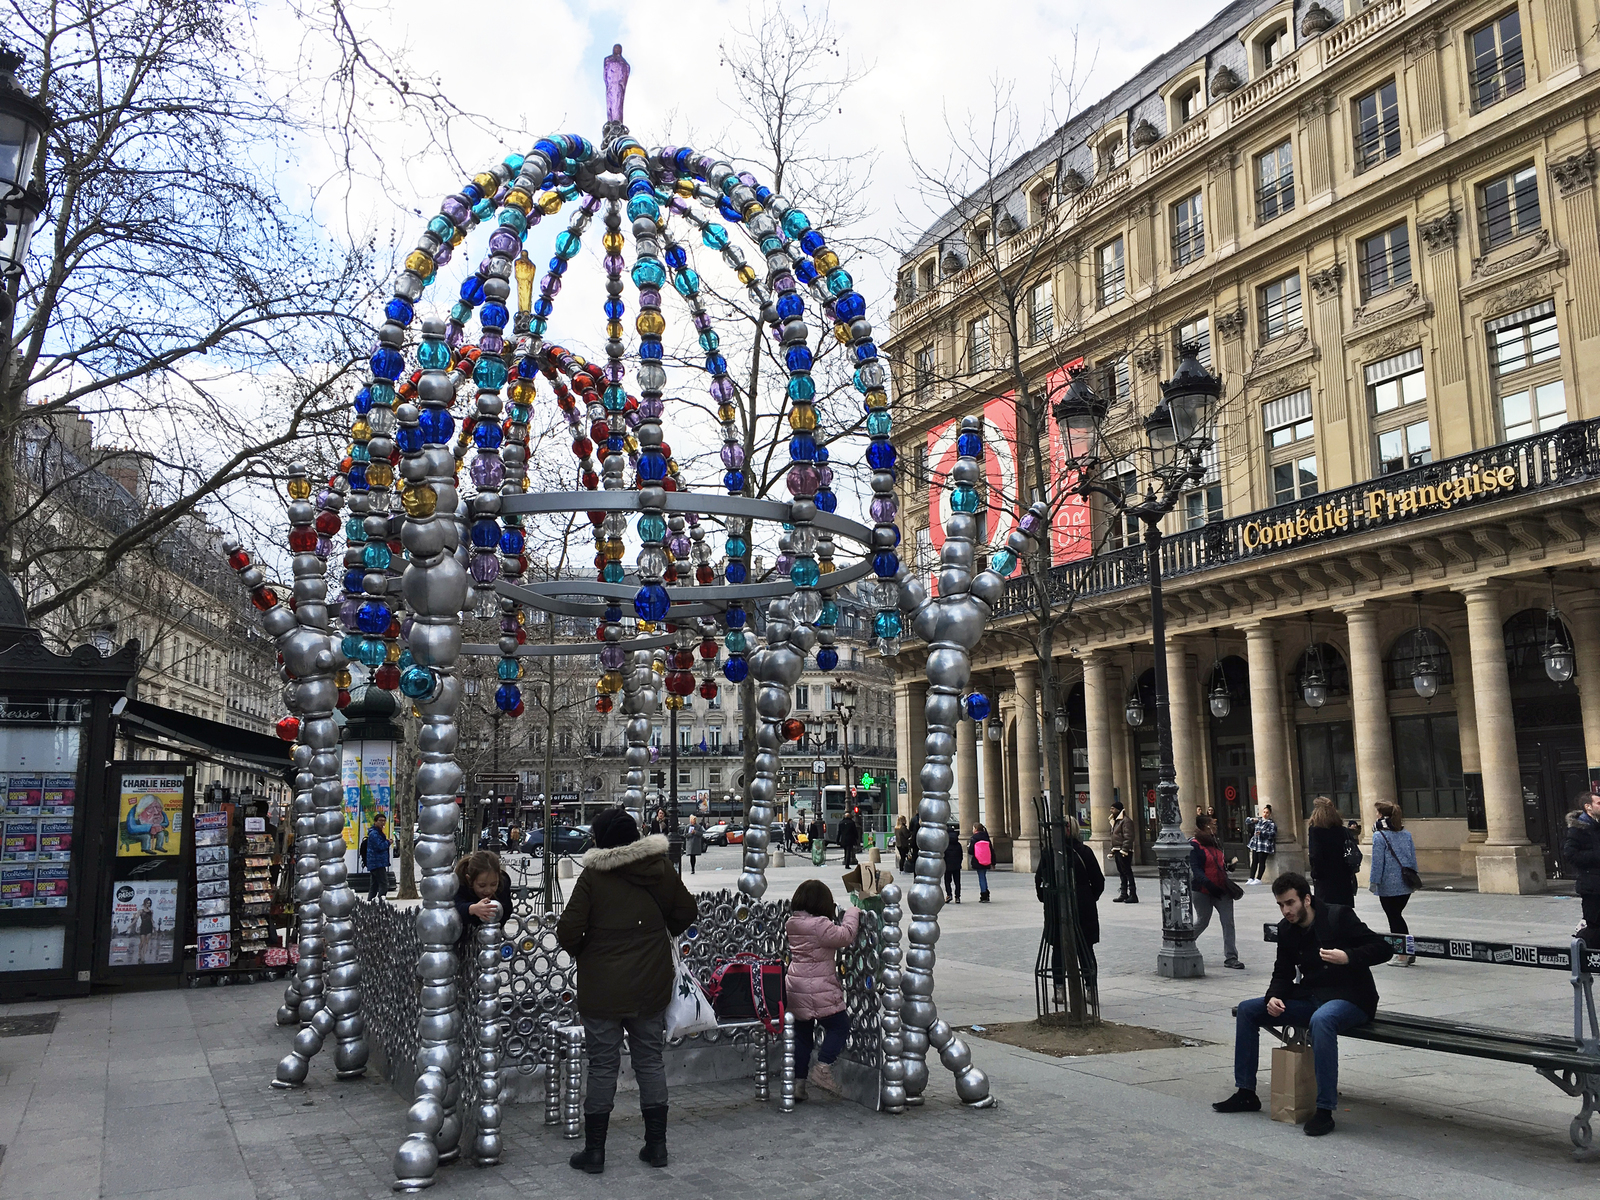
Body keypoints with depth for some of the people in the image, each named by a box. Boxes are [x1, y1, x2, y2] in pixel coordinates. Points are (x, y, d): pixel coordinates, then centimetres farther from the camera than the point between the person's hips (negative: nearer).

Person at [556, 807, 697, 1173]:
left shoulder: (593, 877, -14)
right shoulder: (661, 869, -2)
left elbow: (568, 931, -15)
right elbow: (686, 912, 7)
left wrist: (579, 952, 5)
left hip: (603, 989, -3)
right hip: (651, 986, 3)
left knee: (603, 1066, 7)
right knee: (650, 1061, 14)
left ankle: (594, 1150, 16)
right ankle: (656, 1144, 20)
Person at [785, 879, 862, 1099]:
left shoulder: (792, 924, 7)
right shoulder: (819, 925, -20)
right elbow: (845, 936, -17)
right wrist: (852, 914, -1)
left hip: (795, 989, 8)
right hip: (818, 989, -8)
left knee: (802, 1033, 17)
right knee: (839, 1025, 8)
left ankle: (798, 1081, 22)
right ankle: (822, 1069, 1)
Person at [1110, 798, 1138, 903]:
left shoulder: (1126, 820, -12)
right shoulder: (1115, 821, 19)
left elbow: (1128, 837, -19)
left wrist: (1124, 850, -24)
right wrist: (1112, 851, 19)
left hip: (1124, 852, -10)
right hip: (1117, 851, 10)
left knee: (1127, 872, -8)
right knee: (1122, 873, 12)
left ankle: (1133, 895, -6)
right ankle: (1124, 894, 18)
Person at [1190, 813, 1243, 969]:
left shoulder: (1215, 842, 12)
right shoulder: (1194, 845, -13)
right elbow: (1195, 869, -20)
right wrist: (1209, 885, -29)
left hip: (1221, 889, 7)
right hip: (1202, 891, -6)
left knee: (1228, 922, -1)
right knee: (1202, 921, 6)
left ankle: (1230, 957, 4)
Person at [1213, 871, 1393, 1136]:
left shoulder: (1339, 916, -12)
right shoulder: (1286, 929, 7)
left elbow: (1382, 948, -12)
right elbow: (1283, 973, 13)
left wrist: (1347, 957, -28)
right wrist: (1273, 997, -8)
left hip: (1350, 999, -8)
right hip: (1310, 997, 8)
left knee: (1321, 1019, -41)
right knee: (1247, 1010, 0)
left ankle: (1324, 1111, -33)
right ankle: (1246, 1093, 8)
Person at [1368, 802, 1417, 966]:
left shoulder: (1379, 836, -12)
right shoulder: (1406, 834, 7)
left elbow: (1378, 861, -13)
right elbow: (1413, 858, 11)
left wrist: (1373, 881, -6)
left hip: (1389, 885, -7)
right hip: (1406, 884, 7)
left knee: (1394, 918, 2)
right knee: (1398, 915, 18)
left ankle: (1402, 955, 4)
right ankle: (1408, 952, 18)